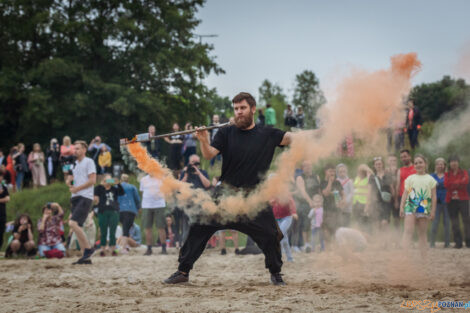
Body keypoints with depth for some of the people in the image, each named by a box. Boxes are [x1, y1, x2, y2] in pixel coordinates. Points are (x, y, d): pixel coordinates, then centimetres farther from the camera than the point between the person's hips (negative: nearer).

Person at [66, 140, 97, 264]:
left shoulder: (89, 162, -4)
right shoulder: (74, 164, 20)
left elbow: (92, 180, -12)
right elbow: (70, 178, 26)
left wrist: (77, 188, -13)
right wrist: (69, 181, 2)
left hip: (85, 197, -8)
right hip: (75, 198, 9)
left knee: (73, 223, -21)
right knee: (77, 227, 5)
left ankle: (88, 248, -10)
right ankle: (86, 257, 8)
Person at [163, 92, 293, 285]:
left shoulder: (267, 135, 4)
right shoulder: (226, 133, 5)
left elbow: (292, 138, -7)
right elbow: (209, 155, -7)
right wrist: (204, 141, -29)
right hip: (226, 194, 1)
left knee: (270, 233, -8)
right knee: (199, 227, -6)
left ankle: (275, 273, 16)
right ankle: (183, 271, 3)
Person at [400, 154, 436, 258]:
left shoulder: (430, 179, 9)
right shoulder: (410, 178, 10)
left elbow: (433, 196, 7)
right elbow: (405, 193, 8)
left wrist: (433, 210, 1)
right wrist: (401, 207, -1)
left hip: (424, 208, 1)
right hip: (411, 207, -1)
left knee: (422, 234, 6)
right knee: (408, 231, -14)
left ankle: (423, 257, 8)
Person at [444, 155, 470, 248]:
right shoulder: (447, 174, 11)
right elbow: (446, 184, -7)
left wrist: (452, 184, -10)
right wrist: (459, 183, -10)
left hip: (462, 199, -2)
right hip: (451, 199, 2)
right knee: (454, 221, 0)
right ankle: (458, 242, 4)